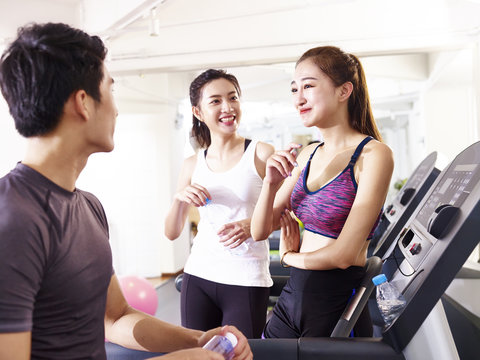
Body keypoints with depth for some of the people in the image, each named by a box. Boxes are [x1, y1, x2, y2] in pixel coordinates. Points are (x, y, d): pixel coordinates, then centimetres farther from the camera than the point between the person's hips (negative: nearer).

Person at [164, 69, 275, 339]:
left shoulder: (261, 154, -4)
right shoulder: (193, 165, 7)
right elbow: (172, 233, 10)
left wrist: (251, 225, -19)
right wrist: (180, 198, -8)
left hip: (247, 281, -3)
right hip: (198, 276, 3)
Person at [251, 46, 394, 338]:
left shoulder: (373, 154, -15)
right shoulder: (307, 156, 6)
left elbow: (345, 254, -18)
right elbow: (260, 231, 6)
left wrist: (290, 257, -1)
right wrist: (271, 184, -12)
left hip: (340, 304, -6)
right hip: (293, 294, 6)